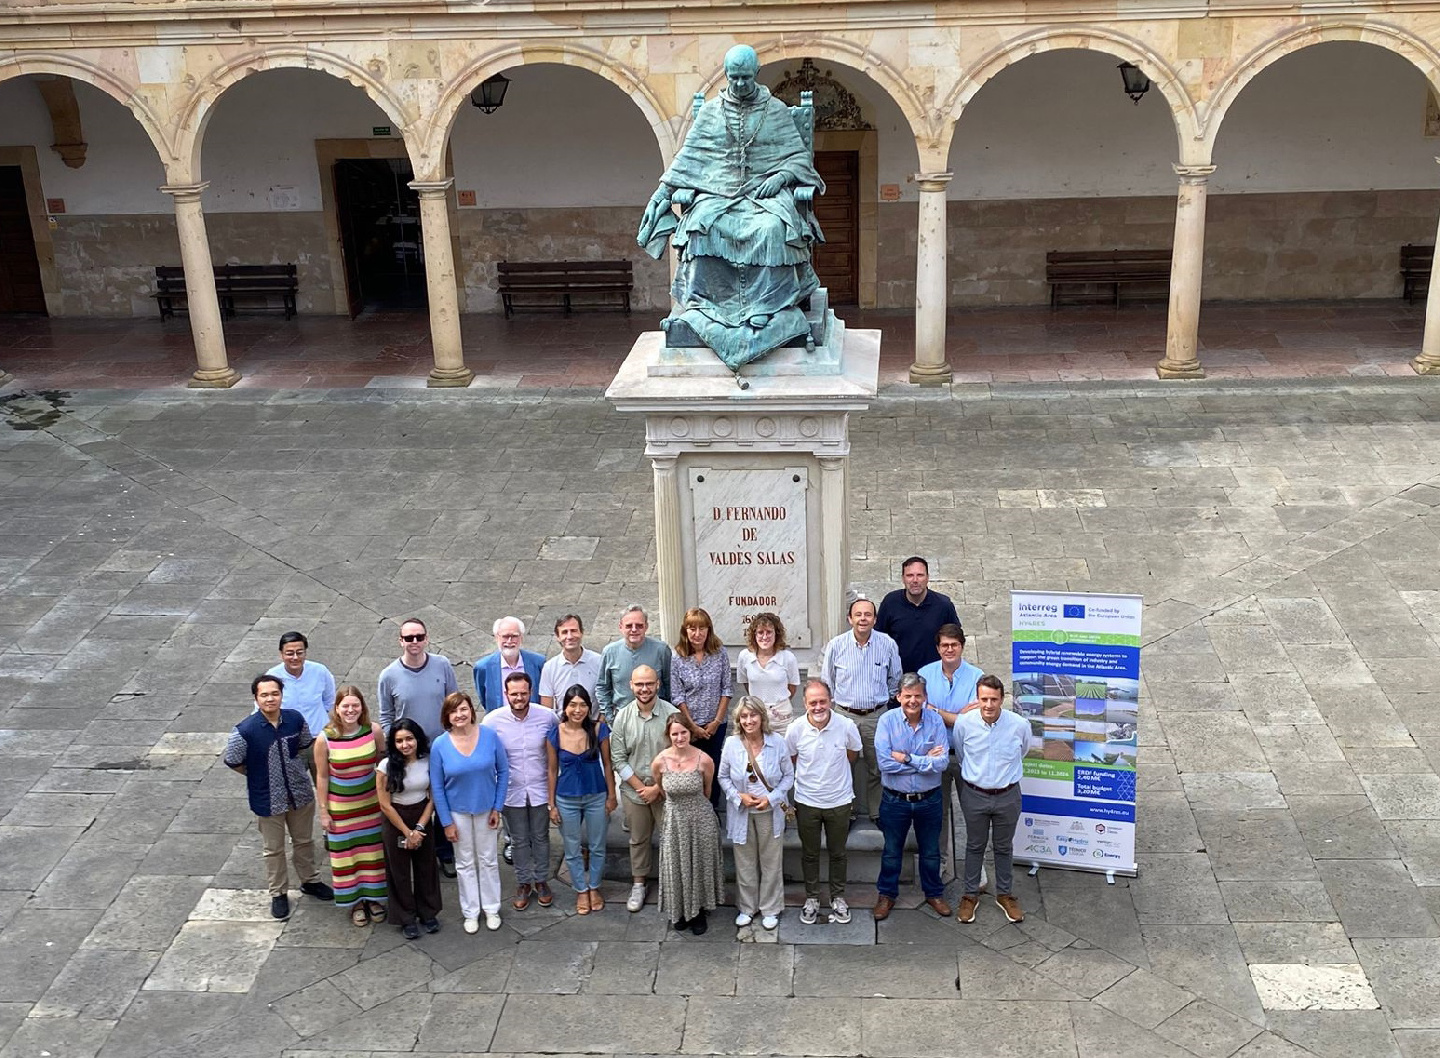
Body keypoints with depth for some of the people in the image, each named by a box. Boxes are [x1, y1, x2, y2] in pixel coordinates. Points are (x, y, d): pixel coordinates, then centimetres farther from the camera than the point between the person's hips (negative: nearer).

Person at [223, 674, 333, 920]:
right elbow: (231, 761, -9)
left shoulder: (295, 719, -12)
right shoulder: (245, 730, -24)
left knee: (304, 841, 22)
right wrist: (260, 775, 0)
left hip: (300, 793, 3)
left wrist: (291, 769, 6)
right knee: (273, 849, 14)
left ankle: (310, 881, 43)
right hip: (268, 800, -3)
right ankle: (278, 893, 33)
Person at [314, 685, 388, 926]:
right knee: (346, 853, 12)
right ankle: (354, 902, 31)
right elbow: (322, 777, -8)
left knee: (373, 850, 15)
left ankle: (373, 897, 34)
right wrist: (323, 811, -4)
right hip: (340, 807, -2)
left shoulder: (373, 731, -13)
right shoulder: (325, 739, -18)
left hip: (371, 802, 2)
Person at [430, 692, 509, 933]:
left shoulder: (489, 736, -15)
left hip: (486, 809, 0)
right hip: (458, 812, 0)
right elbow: (437, 787, -7)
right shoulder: (439, 745, -15)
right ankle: (470, 912, 30)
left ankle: (491, 908, 32)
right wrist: (446, 822, -7)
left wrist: (497, 808, -6)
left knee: (488, 860, 14)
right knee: (465, 863, 14)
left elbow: (503, 772, -5)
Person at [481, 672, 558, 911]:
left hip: (540, 789, 0)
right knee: (520, 840, 15)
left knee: (541, 837, 16)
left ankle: (541, 881, 35)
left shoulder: (546, 716, -15)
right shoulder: (492, 720, -16)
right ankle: (523, 883, 33)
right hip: (512, 791, 0)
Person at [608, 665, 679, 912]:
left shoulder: (671, 714, -15)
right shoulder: (623, 717, -7)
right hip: (633, 790, 2)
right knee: (638, 839, 17)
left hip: (666, 790, -2)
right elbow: (618, 759, -4)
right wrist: (641, 787, -10)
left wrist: (657, 788, -14)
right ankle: (638, 884, 34)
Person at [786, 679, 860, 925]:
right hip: (806, 802, 0)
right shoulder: (795, 730, -17)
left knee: (838, 853, 16)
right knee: (810, 853, 16)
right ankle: (812, 898, 34)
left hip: (839, 801, 0)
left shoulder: (846, 726, -18)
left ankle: (838, 898, 34)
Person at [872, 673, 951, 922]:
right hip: (895, 799, -1)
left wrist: (907, 758, -23)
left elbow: (942, 762, -18)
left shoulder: (935, 720, -10)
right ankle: (886, 894, 34)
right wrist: (925, 760, -19)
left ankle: (934, 893, 38)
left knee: (931, 851, 18)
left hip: (929, 799, 1)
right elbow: (885, 763, -24)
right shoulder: (887, 721, -14)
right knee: (892, 851, 16)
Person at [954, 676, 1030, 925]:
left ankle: (1004, 894, 34)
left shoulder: (1020, 725, -17)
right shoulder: (964, 723, -16)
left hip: (1007, 796, 0)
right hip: (974, 795, 0)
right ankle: (970, 895, 30)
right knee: (975, 846, 15)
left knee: (1004, 847, 17)